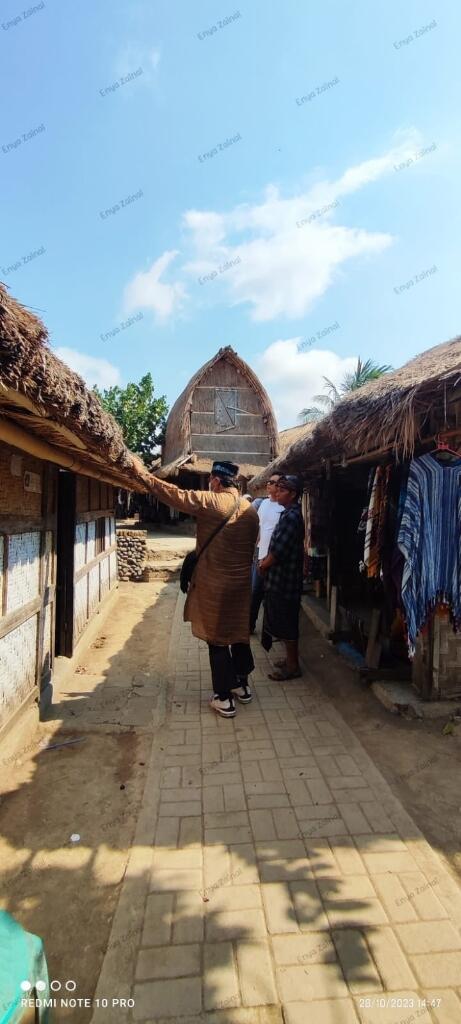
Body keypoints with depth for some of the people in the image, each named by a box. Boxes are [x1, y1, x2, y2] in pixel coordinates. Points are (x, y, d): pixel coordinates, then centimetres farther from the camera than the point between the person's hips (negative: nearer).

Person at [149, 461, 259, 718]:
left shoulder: (210, 502, -14)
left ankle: (224, 698, 12)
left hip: (215, 586, -6)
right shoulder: (250, 510, 5)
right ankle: (242, 685, 33)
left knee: (217, 640, 5)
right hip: (242, 584, 6)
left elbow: (177, 495, -14)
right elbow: (250, 548, 11)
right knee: (240, 635, 19)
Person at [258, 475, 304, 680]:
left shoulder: (291, 516, -20)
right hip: (282, 578, 10)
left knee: (286, 623, 1)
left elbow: (279, 549, -22)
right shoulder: (290, 513, 12)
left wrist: (264, 565, -6)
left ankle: (292, 666, 13)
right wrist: (266, 561, 6)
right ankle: (291, 659, 31)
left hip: (284, 578, -10)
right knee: (285, 622, 18)